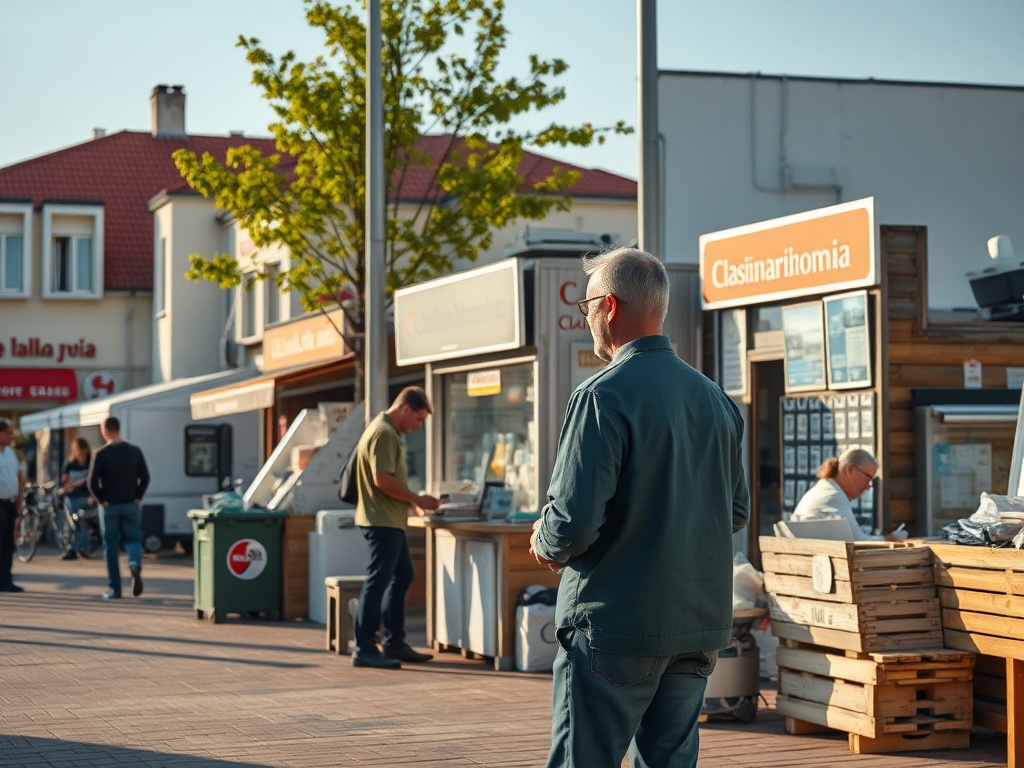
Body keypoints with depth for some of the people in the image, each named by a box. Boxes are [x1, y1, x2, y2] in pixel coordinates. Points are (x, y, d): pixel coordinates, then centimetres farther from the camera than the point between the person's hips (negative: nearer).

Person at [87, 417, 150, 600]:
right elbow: (145, 477, -1)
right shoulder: (134, 451, 1)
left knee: (110, 546, 6)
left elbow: (92, 481, -11)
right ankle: (135, 564, -24)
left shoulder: (100, 454, -7)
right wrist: (137, 497, 5)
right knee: (133, 539, 10)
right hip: (131, 505, 2)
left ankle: (114, 589, 6)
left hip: (109, 506, -2)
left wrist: (101, 500, -1)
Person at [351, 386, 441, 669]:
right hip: (382, 521, -11)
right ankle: (364, 650, -4)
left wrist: (415, 500, 13)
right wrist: (417, 499, -16)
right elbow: (382, 479, -24)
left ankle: (394, 643, 23)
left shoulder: (389, 432, 17)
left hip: (390, 521, 11)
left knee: (402, 577, 17)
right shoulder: (383, 434, -16)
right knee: (378, 582, -8)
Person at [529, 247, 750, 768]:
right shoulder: (716, 399, 9)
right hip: (699, 627, 7)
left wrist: (546, 545, 2)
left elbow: (574, 519, -19)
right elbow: (737, 511, 17)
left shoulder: (603, 396, -14)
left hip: (616, 626, -7)